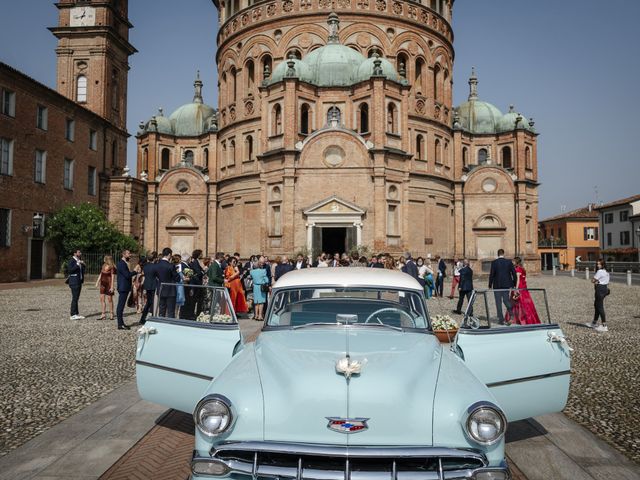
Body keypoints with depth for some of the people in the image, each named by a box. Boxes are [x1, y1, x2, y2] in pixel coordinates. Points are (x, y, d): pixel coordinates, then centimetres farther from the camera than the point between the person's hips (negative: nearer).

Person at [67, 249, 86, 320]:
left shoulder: (79, 261, 16)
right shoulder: (71, 261, -10)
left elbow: (83, 269, 21)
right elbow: (70, 270, -22)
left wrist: (83, 264, 3)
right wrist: (77, 264, -25)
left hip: (79, 281, 9)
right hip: (74, 281, -9)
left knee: (76, 298, 11)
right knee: (75, 298, -11)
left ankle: (76, 313, 14)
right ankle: (73, 315, -9)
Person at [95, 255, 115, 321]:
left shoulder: (112, 267, -12)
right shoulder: (103, 266, 9)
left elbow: (113, 277, -14)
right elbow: (100, 275, 16)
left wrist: (112, 287, -17)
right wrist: (97, 282, 10)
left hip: (109, 284, -7)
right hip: (103, 284, 7)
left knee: (109, 300, 1)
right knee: (102, 299, 5)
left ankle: (111, 314, 11)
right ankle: (103, 314, 10)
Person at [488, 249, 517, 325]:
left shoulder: (494, 262, -7)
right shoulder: (509, 262, 1)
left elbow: (492, 274, -9)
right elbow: (514, 273, 1)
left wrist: (490, 285, 0)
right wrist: (514, 284, 10)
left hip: (497, 285, -2)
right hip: (507, 285, 3)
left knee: (498, 302, 5)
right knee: (506, 299, 15)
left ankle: (501, 319, 4)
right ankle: (510, 311, -13)